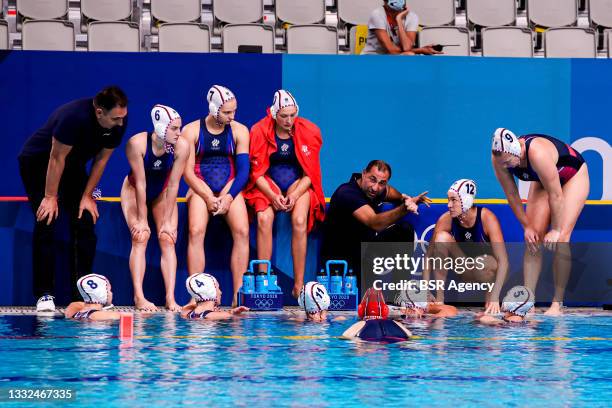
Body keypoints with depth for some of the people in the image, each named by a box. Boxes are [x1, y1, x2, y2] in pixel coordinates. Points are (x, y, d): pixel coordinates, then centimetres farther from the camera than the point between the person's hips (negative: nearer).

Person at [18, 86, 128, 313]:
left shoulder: (119, 122, -17)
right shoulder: (74, 117, -36)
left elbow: (101, 159, -5)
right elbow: (57, 158, -28)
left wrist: (87, 196, -6)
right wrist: (50, 197, -22)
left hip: (73, 167, 6)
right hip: (38, 162, -6)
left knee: (85, 222, -6)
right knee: (46, 224, -15)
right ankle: (44, 294, -12)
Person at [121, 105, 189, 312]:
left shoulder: (181, 146, -26)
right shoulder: (137, 143, -32)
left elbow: (173, 185, -20)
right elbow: (140, 183, -27)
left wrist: (168, 221, -18)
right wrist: (142, 220, -23)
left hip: (162, 192, 2)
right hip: (134, 191, -2)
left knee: (168, 239, -10)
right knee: (140, 238, -17)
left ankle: (170, 298, -14)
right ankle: (139, 297, -19)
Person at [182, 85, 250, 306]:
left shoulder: (239, 131, 5)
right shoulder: (192, 131, 1)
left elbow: (243, 170, 1)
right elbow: (187, 171, -2)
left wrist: (228, 197, -13)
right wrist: (208, 198, -13)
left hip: (229, 188, 1)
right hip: (200, 188, -1)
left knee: (242, 231, -23)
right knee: (196, 231, -26)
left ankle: (238, 295, -22)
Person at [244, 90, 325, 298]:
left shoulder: (309, 131, -4)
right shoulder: (260, 132, -7)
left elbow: (310, 173, -2)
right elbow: (257, 172, -5)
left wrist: (295, 195, -17)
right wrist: (273, 196, -19)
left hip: (299, 183, 0)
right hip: (268, 183, 0)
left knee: (299, 220, -29)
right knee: (264, 219, -30)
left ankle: (299, 285, -27)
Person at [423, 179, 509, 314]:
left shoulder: (487, 218, -24)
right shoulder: (446, 219, -16)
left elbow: (503, 261, -28)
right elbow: (429, 255, -12)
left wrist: (495, 298, -36)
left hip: (487, 272, -3)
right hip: (465, 271, 3)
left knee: (482, 264, -38)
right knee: (442, 237, -21)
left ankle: (489, 296, -6)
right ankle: (439, 298, -19)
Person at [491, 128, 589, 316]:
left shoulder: (538, 154, -44)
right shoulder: (500, 159, -25)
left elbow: (556, 195, -35)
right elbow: (511, 195, -12)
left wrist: (556, 230, -26)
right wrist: (527, 226, -10)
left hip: (573, 176, -6)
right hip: (542, 181, 6)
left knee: (560, 240, -17)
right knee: (533, 239, -8)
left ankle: (557, 304, -15)